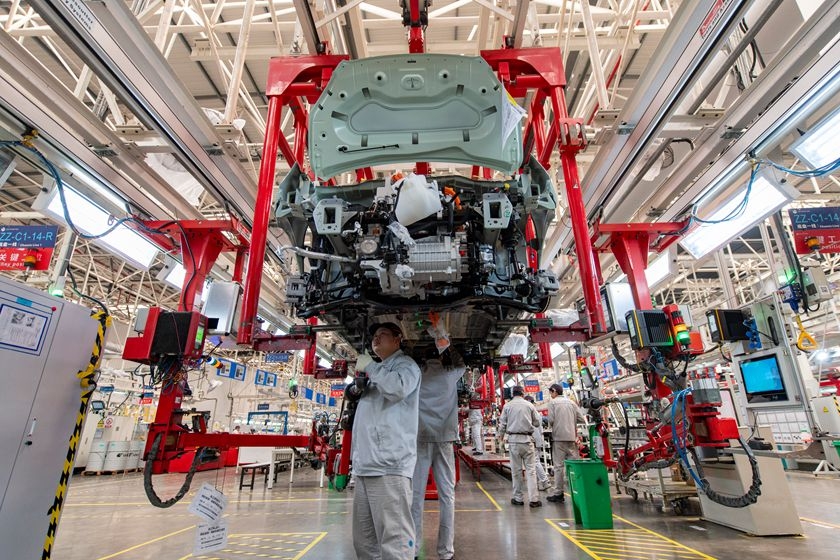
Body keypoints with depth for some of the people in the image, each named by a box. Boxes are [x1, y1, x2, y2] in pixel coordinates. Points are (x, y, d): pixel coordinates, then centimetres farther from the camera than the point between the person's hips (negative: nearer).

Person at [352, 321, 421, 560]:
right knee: (363, 538, 15)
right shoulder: (378, 370, 26)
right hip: (366, 464, 9)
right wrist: (358, 387, 17)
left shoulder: (405, 364, 1)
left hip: (389, 464, -9)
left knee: (394, 537, -9)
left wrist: (369, 368, -7)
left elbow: (397, 388, -21)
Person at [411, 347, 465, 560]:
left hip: (420, 438, 0)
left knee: (416, 494, 3)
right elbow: (462, 364, 21)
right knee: (446, 495, 5)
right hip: (444, 439, 1)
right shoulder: (451, 373, 2)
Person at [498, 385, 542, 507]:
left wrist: (501, 436, 18)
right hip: (527, 439, 0)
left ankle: (517, 498, 13)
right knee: (530, 469, 3)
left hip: (513, 439, 0)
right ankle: (533, 499, 0)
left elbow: (502, 424, 3)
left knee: (516, 470, 7)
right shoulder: (529, 405, 2)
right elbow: (537, 423, 8)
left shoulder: (507, 406, 1)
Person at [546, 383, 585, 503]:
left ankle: (559, 493, 2)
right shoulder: (571, 402, 12)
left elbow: (551, 419, -10)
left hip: (559, 437, -4)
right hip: (572, 437, 4)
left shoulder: (552, 402, -1)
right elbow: (581, 418, 6)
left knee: (559, 465, -1)